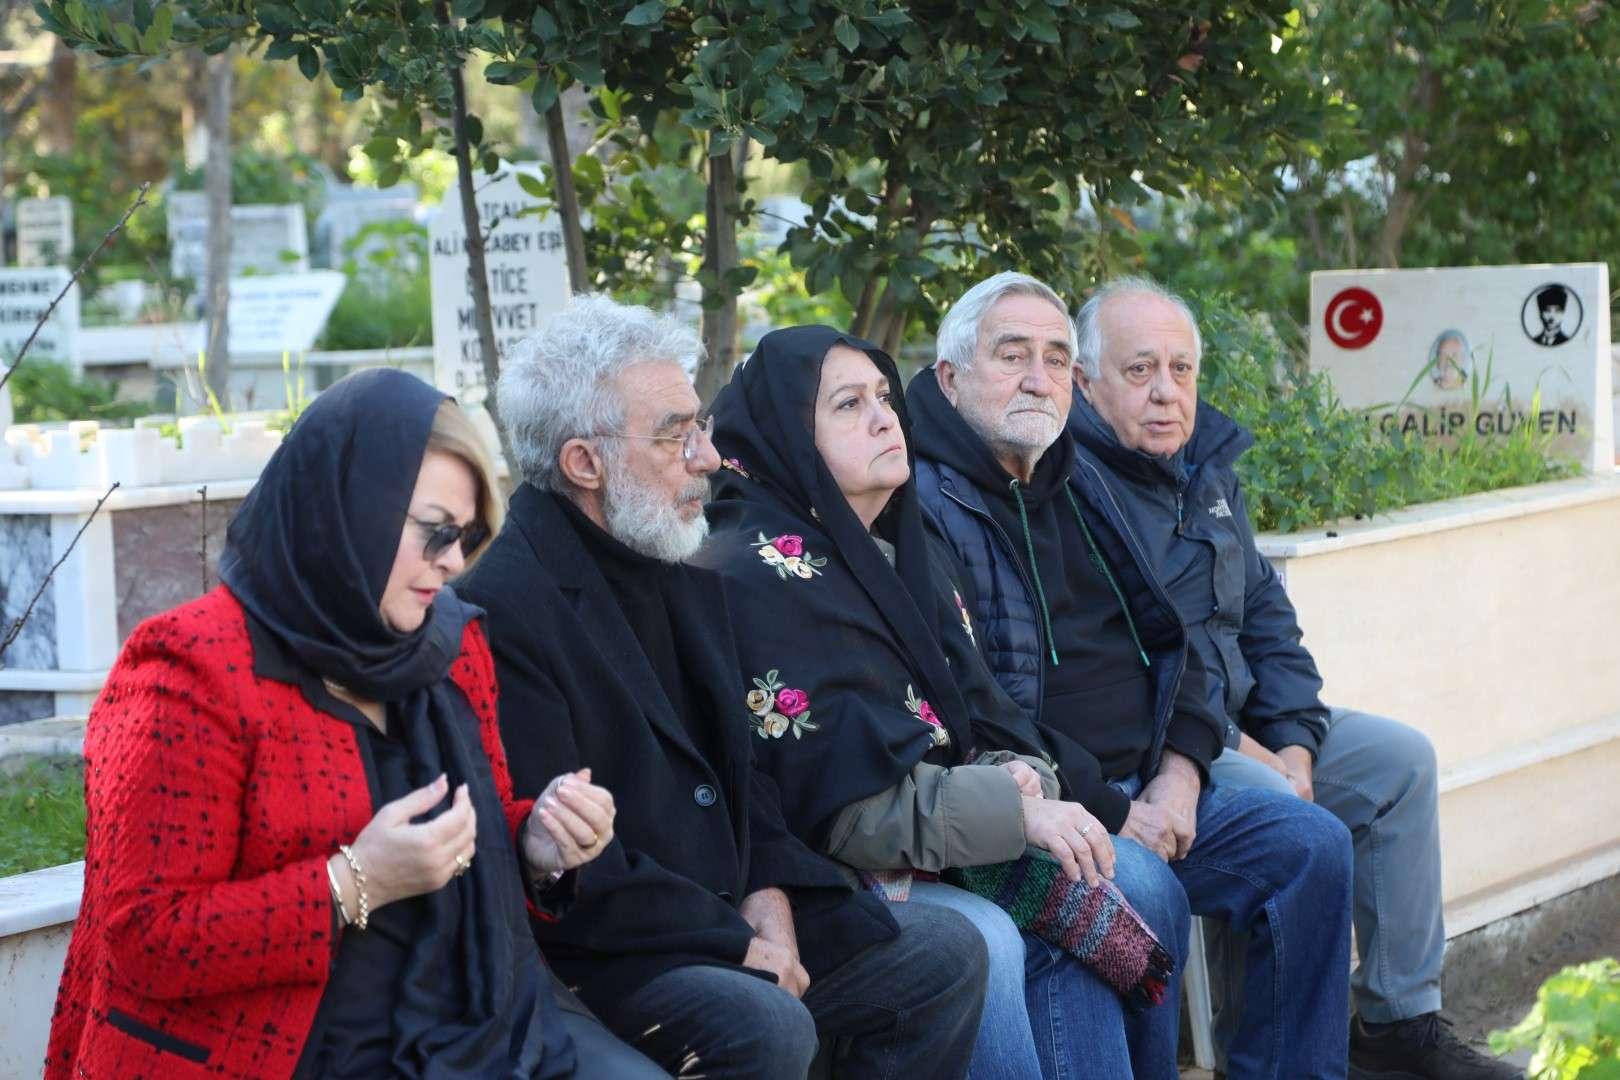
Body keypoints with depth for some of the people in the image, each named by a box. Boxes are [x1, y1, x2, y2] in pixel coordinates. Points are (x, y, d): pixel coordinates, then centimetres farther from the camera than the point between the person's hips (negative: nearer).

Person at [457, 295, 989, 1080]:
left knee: (947, 951, 6)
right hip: (600, 958, -9)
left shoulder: (684, 577, 12)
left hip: (730, 920, 9)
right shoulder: (502, 610, -18)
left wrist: (768, 891, 1)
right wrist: (737, 944, -16)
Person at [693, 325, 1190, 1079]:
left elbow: (983, 719, 14)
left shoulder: (903, 546, 15)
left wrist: (1014, 775, -10)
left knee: (1142, 889, -6)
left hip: (939, 834, 9)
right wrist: (1013, 812, -23)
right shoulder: (760, 572, -13)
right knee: (979, 942, -33)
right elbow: (845, 795, -20)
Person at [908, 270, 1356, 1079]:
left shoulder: (1078, 484, 17)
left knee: (1311, 846, -6)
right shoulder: (923, 504, -11)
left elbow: (1168, 639, 22)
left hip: (1143, 792, 8)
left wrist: (1180, 769, 3)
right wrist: (1106, 812, -17)